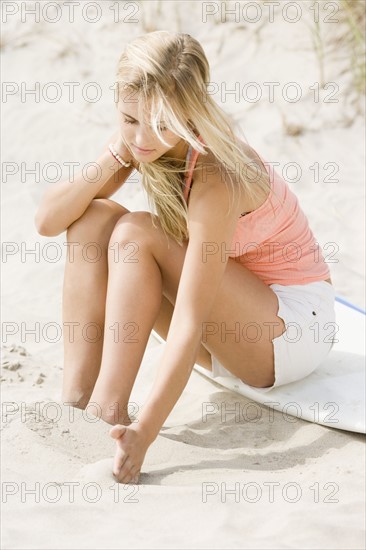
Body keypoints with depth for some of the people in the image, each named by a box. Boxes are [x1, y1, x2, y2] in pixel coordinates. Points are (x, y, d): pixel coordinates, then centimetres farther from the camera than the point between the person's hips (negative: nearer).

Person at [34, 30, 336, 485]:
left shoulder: (216, 177, -30)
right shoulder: (137, 144, -8)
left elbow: (190, 324, -34)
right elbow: (48, 221, -11)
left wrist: (144, 431, -38)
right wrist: (114, 159, -24)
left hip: (291, 327, -7)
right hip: (232, 330, 7)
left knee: (136, 234, -26)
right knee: (95, 216, -13)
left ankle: (109, 411, -28)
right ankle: (75, 399, -19)